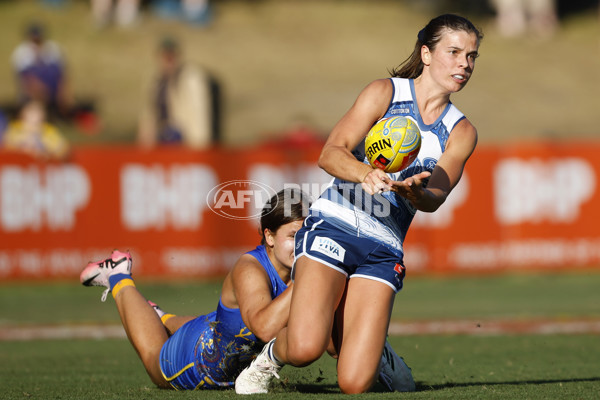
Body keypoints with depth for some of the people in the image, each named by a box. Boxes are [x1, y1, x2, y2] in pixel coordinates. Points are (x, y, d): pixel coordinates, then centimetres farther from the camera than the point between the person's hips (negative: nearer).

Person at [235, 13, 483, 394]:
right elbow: (331, 154, -10)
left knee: (355, 384, -12)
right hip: (333, 225, -3)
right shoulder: (386, 92, 2)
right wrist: (366, 174, -33)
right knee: (304, 349, -26)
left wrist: (412, 191, -29)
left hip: (383, 250, 3)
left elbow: (434, 198, -5)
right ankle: (271, 357, 11)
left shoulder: (461, 132, 11)